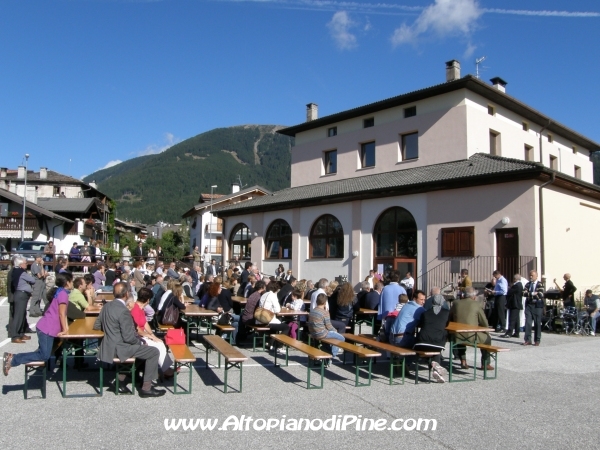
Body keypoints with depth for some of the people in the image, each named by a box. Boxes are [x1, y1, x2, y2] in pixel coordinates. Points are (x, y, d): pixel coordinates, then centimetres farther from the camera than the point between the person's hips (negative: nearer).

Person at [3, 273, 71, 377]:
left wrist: (65, 327, 13)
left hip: (45, 327, 10)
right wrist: (64, 330, -11)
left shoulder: (60, 292, 15)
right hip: (47, 329, -10)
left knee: (43, 353, 10)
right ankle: (12, 359, -8)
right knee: (44, 356, -7)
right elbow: (62, 314, -16)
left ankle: (11, 357, 7)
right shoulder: (63, 294, -14)